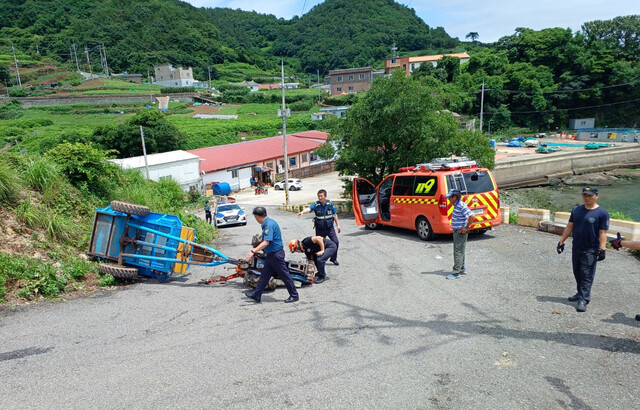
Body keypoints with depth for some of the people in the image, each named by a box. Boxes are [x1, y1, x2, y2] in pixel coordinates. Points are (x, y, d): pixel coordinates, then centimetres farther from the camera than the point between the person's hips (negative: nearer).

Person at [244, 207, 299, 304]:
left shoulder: (269, 224, -22)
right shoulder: (267, 223, 9)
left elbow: (266, 242, -30)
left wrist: (253, 251, -31)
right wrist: (256, 250, 31)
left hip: (276, 254, -10)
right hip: (271, 254, 10)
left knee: (284, 275, 1)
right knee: (264, 275, 14)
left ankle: (294, 295, 12)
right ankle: (256, 295, 22)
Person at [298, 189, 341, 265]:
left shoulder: (330, 203, -3)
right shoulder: (316, 204, -10)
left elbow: (335, 214, 6)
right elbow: (309, 208, -29)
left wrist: (338, 225, 7)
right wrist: (302, 212, -50)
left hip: (330, 227, 1)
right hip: (320, 228, -1)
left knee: (336, 242, -3)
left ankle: (334, 258, 17)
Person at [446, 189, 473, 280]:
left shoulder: (462, 206, -21)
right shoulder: (457, 205, 8)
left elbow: (471, 217, -27)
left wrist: (466, 228, -21)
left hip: (460, 232, -10)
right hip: (457, 232, 10)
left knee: (458, 252, -5)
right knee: (460, 252, 18)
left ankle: (456, 272, 0)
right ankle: (462, 269, 29)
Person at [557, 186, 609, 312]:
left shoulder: (602, 213, -8)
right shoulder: (576, 210, 7)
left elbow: (602, 233, -11)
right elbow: (569, 227, 12)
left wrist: (602, 249, -16)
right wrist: (561, 241, 10)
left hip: (591, 251, -6)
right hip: (576, 248, 6)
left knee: (587, 276, -4)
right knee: (577, 273, 16)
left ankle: (583, 300, -1)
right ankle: (580, 293, 32)